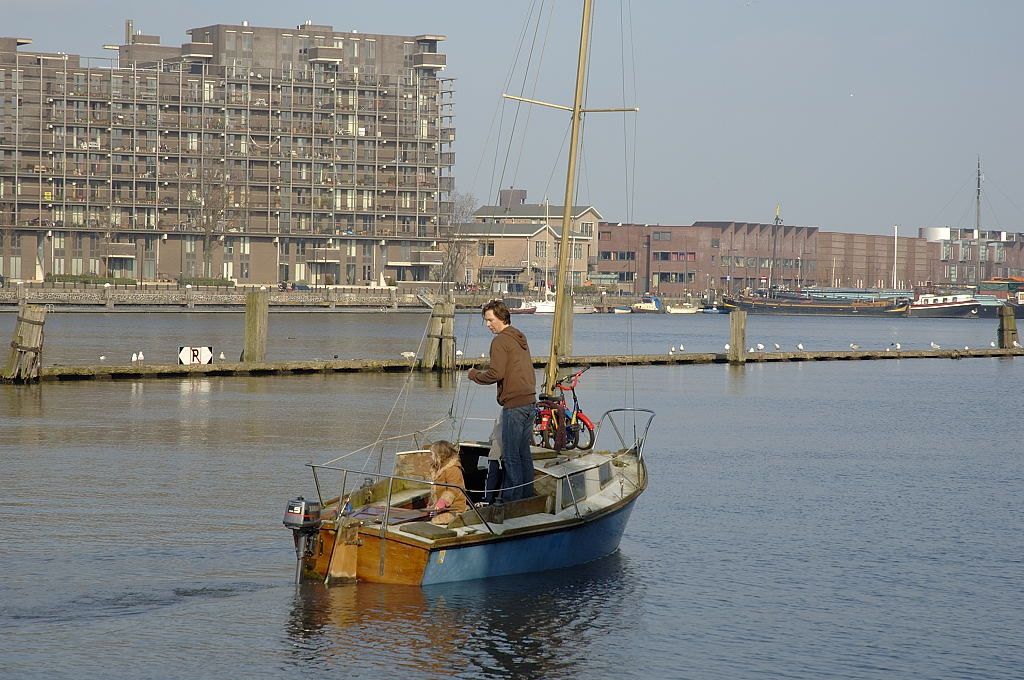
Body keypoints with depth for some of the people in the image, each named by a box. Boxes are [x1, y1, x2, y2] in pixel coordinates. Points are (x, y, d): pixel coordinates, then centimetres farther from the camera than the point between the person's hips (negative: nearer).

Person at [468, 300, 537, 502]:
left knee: (511, 456, -5)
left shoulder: (500, 341, -10)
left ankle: (512, 499, -5)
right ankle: (527, 495, 18)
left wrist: (474, 375, -1)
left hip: (513, 404, -9)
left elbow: (496, 373, -16)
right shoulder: (520, 338, 18)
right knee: (524, 453, 15)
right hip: (530, 401, 9)